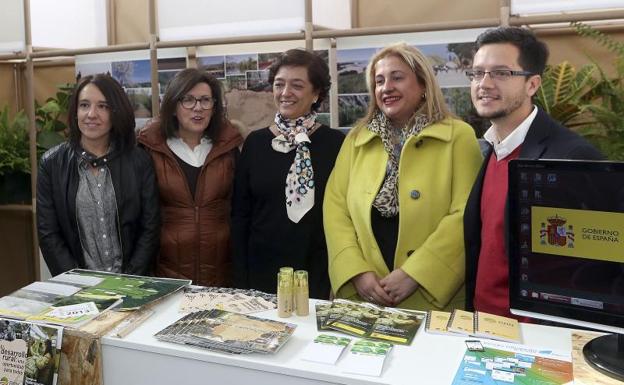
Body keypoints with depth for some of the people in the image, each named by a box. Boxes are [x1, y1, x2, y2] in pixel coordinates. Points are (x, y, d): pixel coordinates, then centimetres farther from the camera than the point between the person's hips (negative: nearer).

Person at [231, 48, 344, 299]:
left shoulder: (335, 144, -4)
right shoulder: (255, 142, 2)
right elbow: (240, 214, 3)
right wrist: (241, 279, 0)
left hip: (319, 275, -1)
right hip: (262, 272, 2)